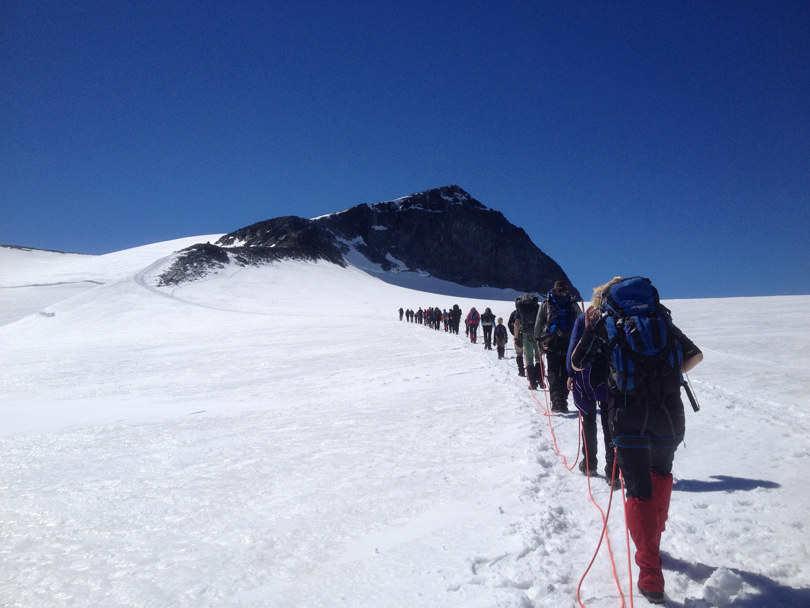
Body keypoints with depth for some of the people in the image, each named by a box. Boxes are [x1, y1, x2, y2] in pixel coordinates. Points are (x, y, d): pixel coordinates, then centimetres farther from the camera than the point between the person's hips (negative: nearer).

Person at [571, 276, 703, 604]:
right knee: (661, 473, 26)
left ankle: (651, 576, 0)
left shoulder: (603, 321, 8)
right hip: (669, 409, 3)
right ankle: (653, 540, 40)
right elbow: (695, 355, 25)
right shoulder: (661, 317, 17)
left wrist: (590, 329, 27)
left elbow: (577, 363, 14)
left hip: (629, 414, -3)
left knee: (639, 489, 3)